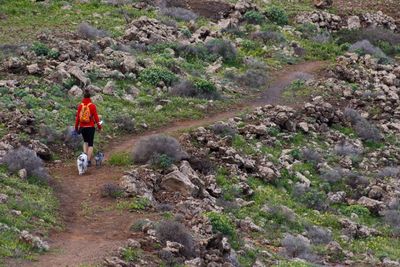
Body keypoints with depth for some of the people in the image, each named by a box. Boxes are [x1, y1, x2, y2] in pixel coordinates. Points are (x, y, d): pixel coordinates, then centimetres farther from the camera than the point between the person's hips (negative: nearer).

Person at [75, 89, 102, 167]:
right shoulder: (92, 106, -11)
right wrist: (99, 126, 4)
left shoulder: (80, 105, -5)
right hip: (90, 127, -2)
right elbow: (96, 116, -8)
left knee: (85, 141, 24)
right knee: (90, 144, 7)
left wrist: (76, 127, 11)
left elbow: (78, 117, 0)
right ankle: (89, 161, 4)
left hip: (82, 127, 2)